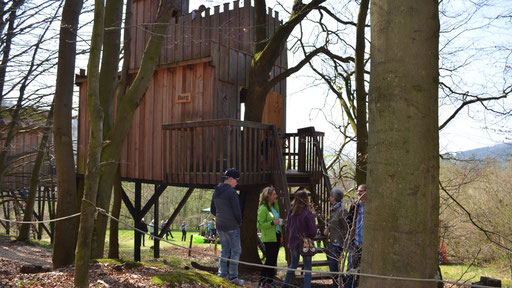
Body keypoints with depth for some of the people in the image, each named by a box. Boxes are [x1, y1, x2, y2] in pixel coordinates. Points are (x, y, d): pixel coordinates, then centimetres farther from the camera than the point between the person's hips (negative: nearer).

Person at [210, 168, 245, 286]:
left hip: (219, 226, 8)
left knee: (224, 250, 16)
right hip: (231, 227, -7)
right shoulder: (231, 192, -16)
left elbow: (212, 209, 15)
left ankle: (222, 275, 18)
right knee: (236, 251, 2)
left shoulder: (216, 192, 9)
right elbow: (237, 211, -16)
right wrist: (239, 222, 1)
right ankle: (233, 277, 4)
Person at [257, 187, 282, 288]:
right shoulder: (263, 208, -13)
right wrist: (272, 223, -23)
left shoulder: (274, 207, 13)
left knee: (273, 260, 10)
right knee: (269, 260, -6)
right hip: (269, 238, -8)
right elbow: (259, 225, -16)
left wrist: (279, 221, 8)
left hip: (276, 237, 8)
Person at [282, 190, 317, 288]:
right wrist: (309, 236, 5)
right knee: (307, 268, 8)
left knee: (293, 265, 21)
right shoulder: (308, 214, -18)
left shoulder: (291, 213, -4)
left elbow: (287, 227, 5)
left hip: (293, 243, 5)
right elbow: (313, 231, -15)